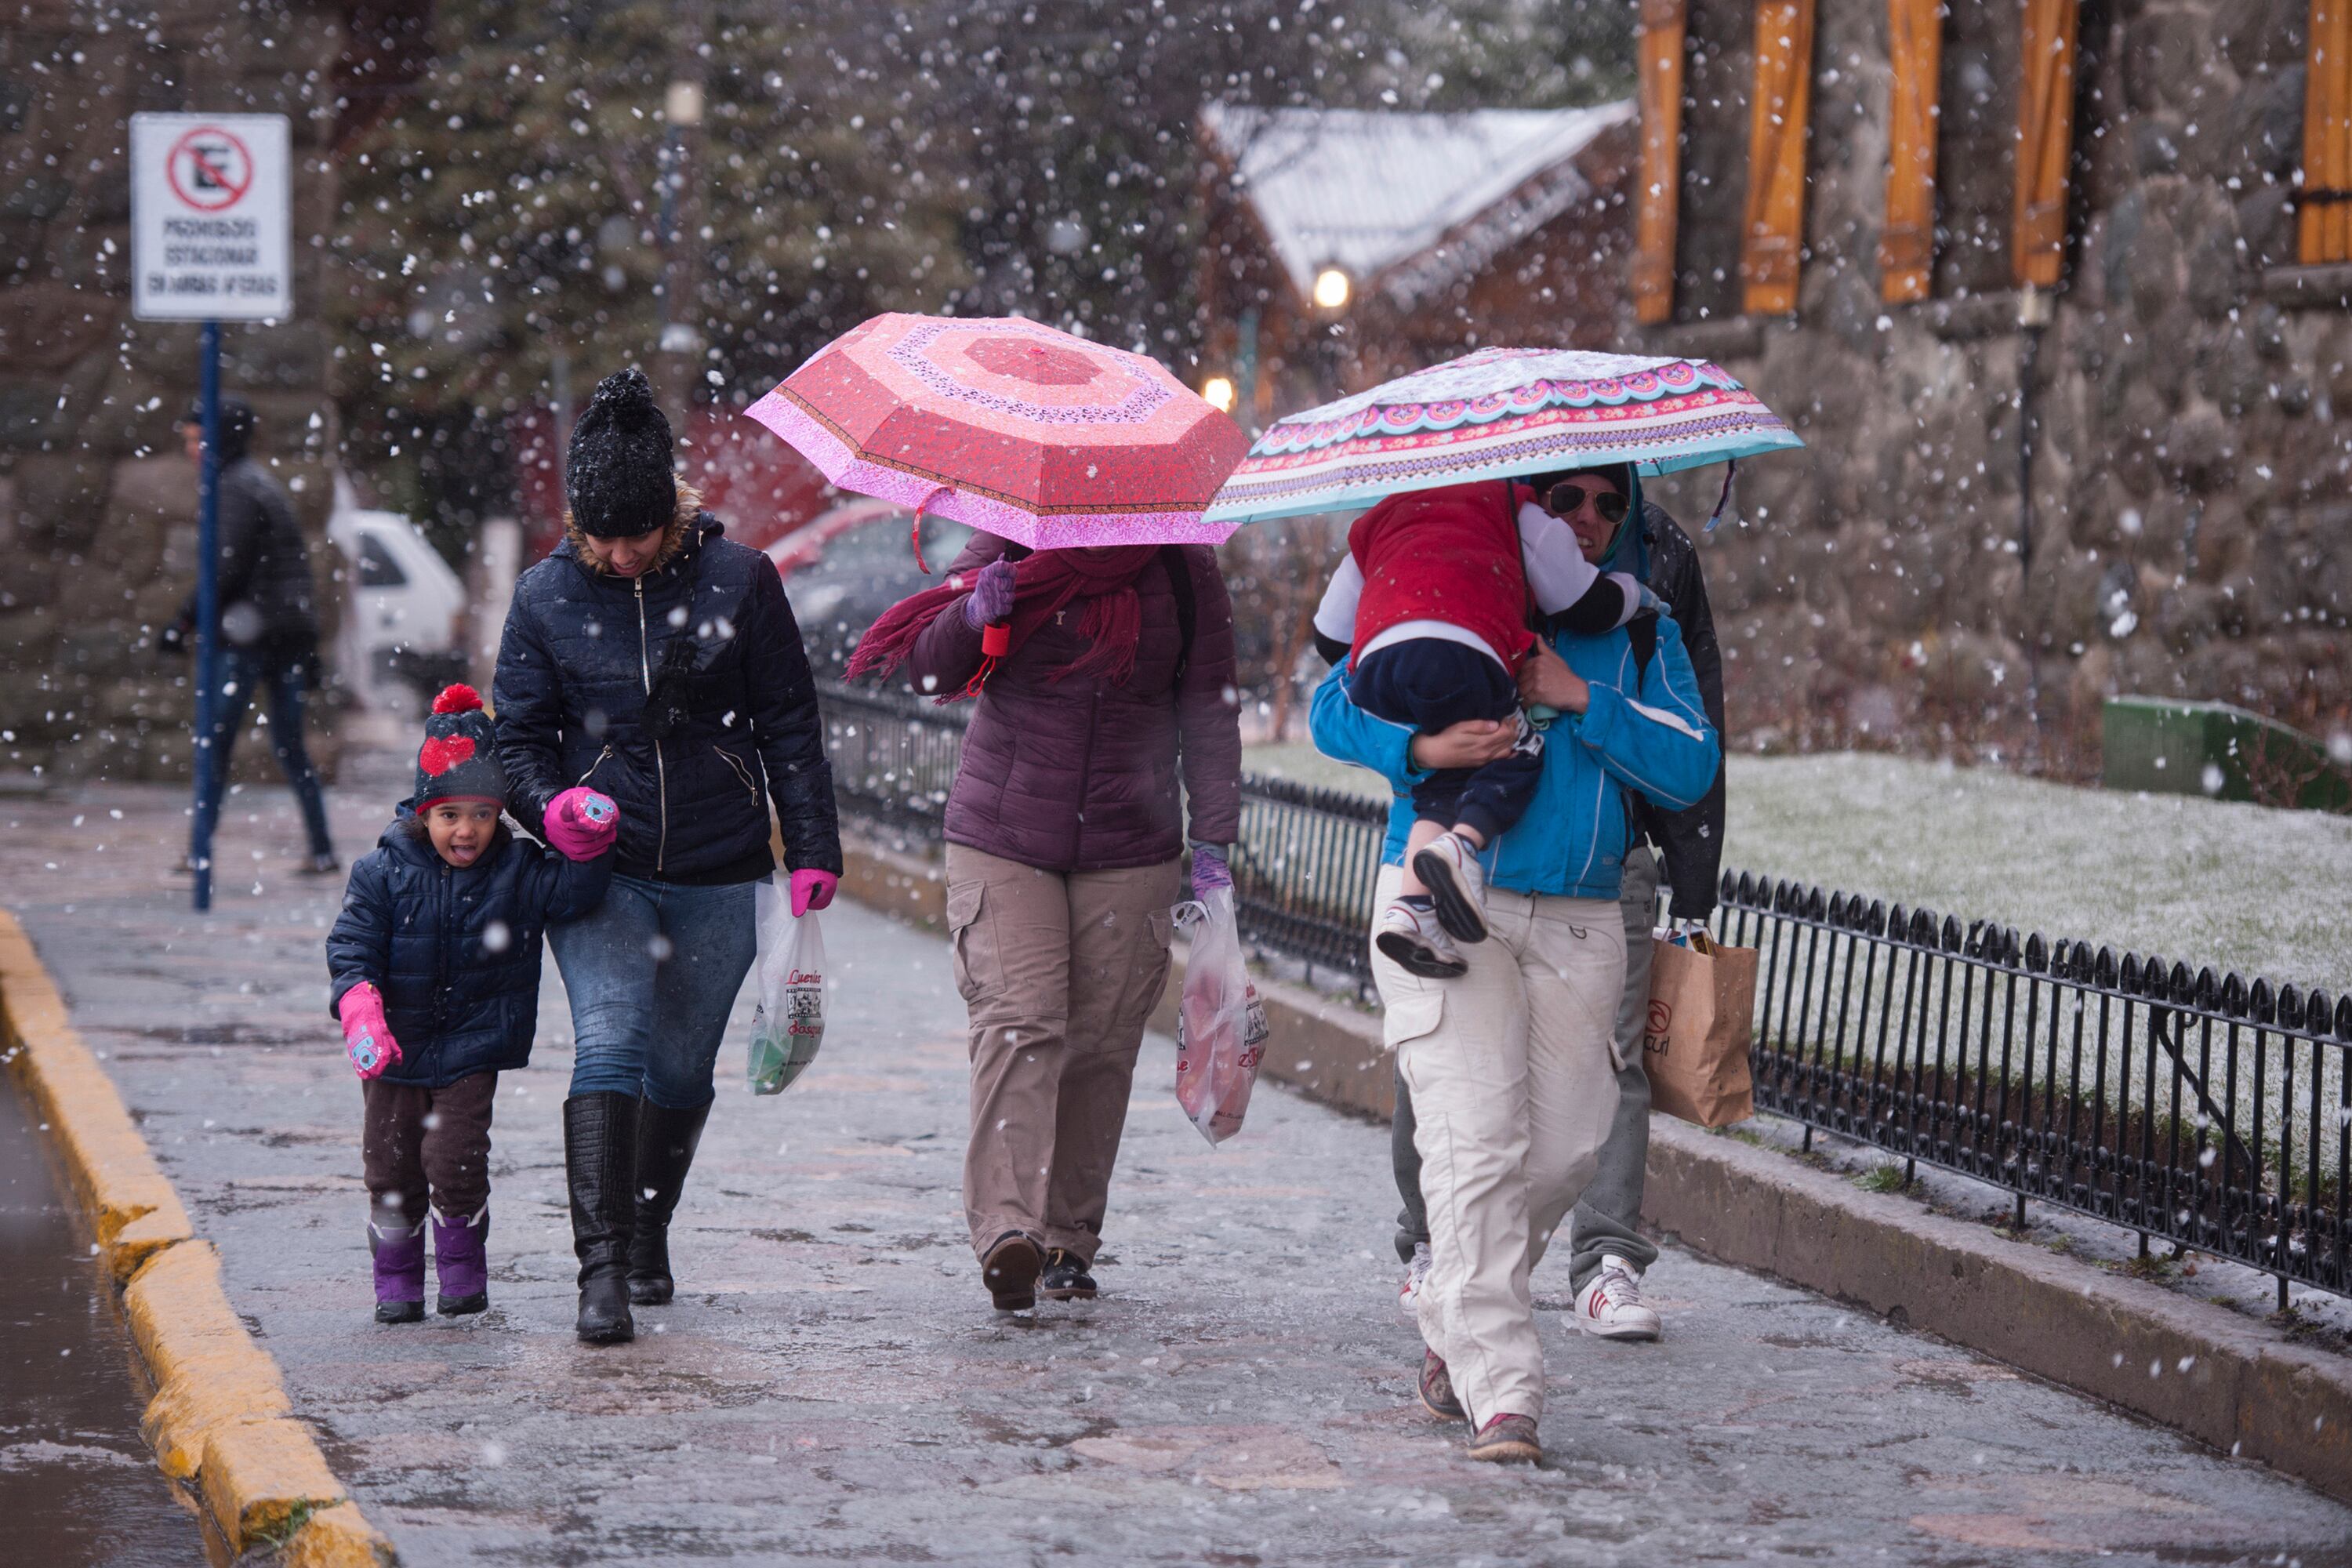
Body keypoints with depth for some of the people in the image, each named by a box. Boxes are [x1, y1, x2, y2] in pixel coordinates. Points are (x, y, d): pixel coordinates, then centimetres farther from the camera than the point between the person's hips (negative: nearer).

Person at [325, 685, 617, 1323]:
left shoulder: (516, 870, -3)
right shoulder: (381, 873, -7)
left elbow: (573, 892, -12)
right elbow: (351, 948, -9)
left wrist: (587, 842, -29)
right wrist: (361, 1016, -23)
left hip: (472, 1049, -1)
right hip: (396, 1050, 1)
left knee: (456, 1161, -9)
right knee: (390, 1165, 5)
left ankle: (462, 1272, 11)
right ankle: (397, 1279, 20)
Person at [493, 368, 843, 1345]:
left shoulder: (737, 579, -2)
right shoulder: (546, 597, 0)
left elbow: (789, 721, 4)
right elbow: (519, 732, 7)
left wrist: (813, 852, 0)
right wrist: (549, 804, -15)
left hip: (719, 873, 1)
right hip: (600, 868, -1)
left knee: (683, 1067, 11)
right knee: (609, 1047, -18)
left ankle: (649, 1235, 33)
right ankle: (601, 1266, -22)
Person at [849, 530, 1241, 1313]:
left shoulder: (1184, 571, 5)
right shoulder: (1008, 548, 2)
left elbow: (1209, 715, 9)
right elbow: (930, 668, 1)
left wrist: (1209, 843, 3)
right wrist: (971, 613, -21)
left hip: (1130, 854, 2)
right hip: (1003, 838, -1)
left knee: (1101, 1044, 0)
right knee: (1019, 1021, -17)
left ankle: (1070, 1240, 11)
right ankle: (1006, 1227, -26)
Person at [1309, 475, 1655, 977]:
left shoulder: (1378, 522, 42)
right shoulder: (1518, 507, 29)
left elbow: (1330, 636, 39)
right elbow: (1587, 606, 30)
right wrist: (1634, 591, 52)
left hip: (1372, 670, 5)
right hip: (1456, 654, -5)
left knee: (1451, 775, 15)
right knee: (1518, 752, 12)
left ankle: (1412, 902, -6)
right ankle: (1462, 844, -16)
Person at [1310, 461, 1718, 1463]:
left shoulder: (1643, 637, 13)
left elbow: (1691, 768, 1)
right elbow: (1335, 710, 3)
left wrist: (1581, 698, -10)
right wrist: (1422, 749, -16)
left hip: (1578, 923, 3)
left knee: (1566, 1138, 0)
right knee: (1477, 1135, -13)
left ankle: (1452, 1320, 25)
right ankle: (1499, 1391, -15)